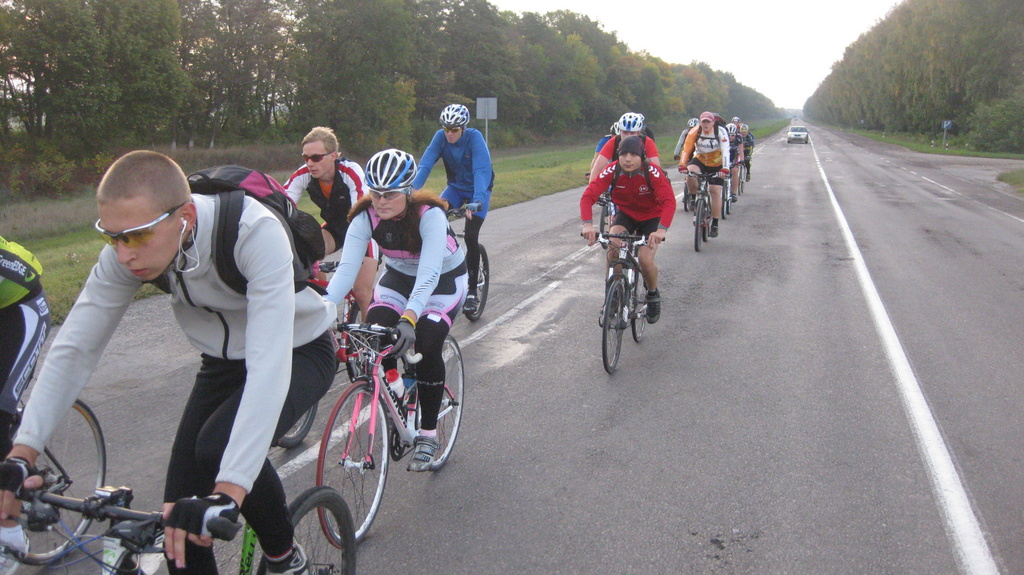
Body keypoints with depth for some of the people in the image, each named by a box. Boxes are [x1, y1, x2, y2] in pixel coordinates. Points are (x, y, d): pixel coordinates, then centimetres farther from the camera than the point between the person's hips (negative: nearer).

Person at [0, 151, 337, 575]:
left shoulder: (255, 233, -37)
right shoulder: (127, 252, -20)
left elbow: (269, 365, -45)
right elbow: (73, 349, -14)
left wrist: (229, 491, -52)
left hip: (299, 352, -5)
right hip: (225, 361, 5)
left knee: (219, 446, -32)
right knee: (179, 524, -3)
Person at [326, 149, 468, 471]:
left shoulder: (429, 214, -33)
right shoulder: (366, 217, -22)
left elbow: (428, 274, -43)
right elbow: (346, 268, -32)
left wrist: (409, 318, -58)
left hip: (444, 280, -4)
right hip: (398, 278, 4)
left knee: (426, 345, -23)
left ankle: (428, 435, -6)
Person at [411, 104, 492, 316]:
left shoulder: (474, 137, -26)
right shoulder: (441, 137, -16)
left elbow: (482, 170, -36)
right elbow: (425, 165, -23)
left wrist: (476, 200, -50)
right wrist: (412, 191, -38)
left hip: (478, 190, -4)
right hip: (455, 187, 4)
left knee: (471, 236, -17)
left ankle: (472, 292, -5)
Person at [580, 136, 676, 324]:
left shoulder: (653, 173, -29)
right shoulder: (612, 171, -23)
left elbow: (669, 201, -38)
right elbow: (588, 196, -31)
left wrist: (662, 229, -55)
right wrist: (588, 224, -48)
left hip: (651, 217, -2)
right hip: (625, 214, 2)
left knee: (645, 258, -20)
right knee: (612, 247, -26)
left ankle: (653, 295, 13)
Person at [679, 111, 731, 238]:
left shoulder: (721, 132, -21)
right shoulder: (694, 132, -18)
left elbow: (725, 151, -29)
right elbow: (686, 150, -24)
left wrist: (725, 169, -43)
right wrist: (682, 165, -40)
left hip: (716, 165, -1)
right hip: (700, 161, 1)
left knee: (716, 191, -10)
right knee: (690, 173, -31)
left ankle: (715, 225, -1)